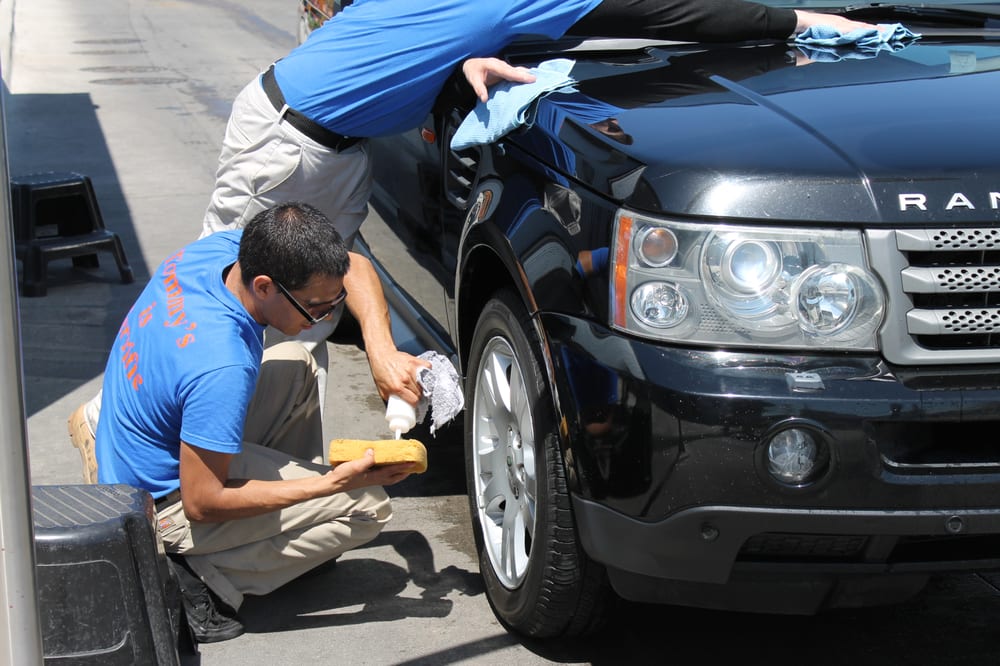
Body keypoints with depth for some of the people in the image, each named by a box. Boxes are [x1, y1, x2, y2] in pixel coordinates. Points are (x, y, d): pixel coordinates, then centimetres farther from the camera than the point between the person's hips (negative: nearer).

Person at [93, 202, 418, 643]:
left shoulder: (220, 249, -13)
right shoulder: (222, 366, -37)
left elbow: (347, 266, 0)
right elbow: (201, 503, -27)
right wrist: (333, 483, -27)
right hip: (163, 506, -8)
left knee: (297, 364, 17)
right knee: (368, 505, -7)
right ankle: (205, 578, -8)